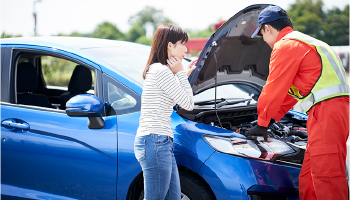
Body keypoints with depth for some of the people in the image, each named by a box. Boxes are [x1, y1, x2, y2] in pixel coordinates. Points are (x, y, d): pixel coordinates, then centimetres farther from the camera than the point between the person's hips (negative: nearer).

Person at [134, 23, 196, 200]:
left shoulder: (156, 70, 19)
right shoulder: (162, 71, -13)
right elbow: (188, 104, -10)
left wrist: (184, 75, 20)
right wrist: (180, 74, -3)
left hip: (161, 142, 11)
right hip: (155, 142, -11)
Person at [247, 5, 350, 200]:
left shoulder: (285, 47, -5)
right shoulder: (303, 42, 29)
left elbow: (274, 91, -3)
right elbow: (289, 92, 33)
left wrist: (262, 123, 11)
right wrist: (269, 120, 35)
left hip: (327, 112, -10)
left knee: (326, 178, -10)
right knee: (309, 180, 12)